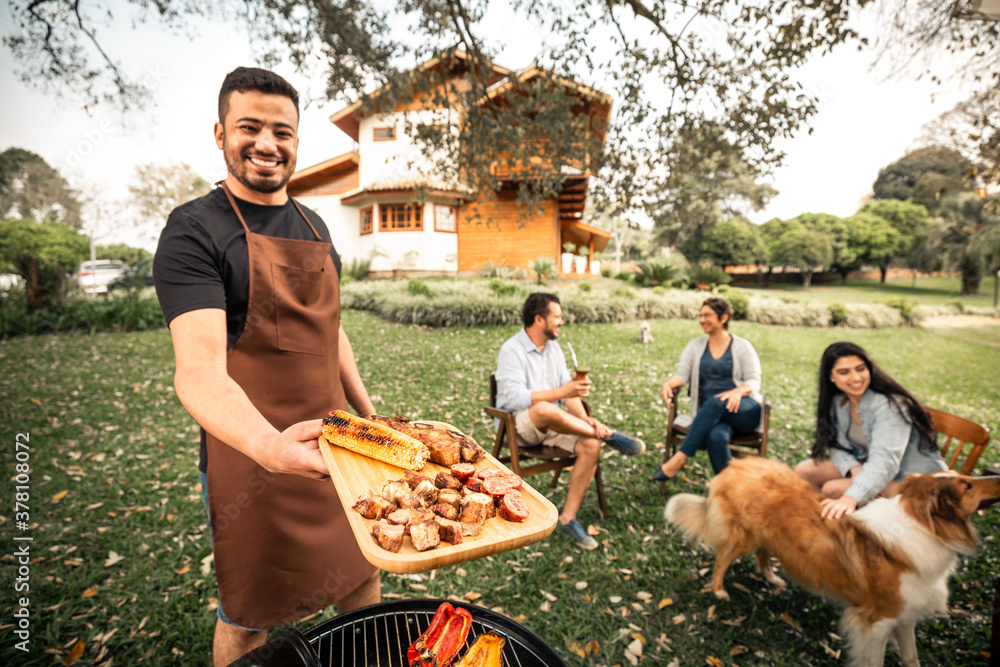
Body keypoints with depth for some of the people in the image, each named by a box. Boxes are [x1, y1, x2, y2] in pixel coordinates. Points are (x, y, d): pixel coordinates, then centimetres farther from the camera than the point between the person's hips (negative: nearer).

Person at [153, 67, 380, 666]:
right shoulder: (194, 229, -10)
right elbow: (199, 368, -23)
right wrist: (268, 444, -42)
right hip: (251, 458, -6)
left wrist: (370, 416, 14)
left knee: (364, 578, 20)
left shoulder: (314, 227, 11)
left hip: (334, 441, 6)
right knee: (249, 618, 12)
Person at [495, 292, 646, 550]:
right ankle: (609, 435, -19)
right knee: (544, 409, -39)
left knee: (591, 445, -20)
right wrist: (561, 392, -30)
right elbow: (514, 398, -24)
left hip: (552, 423, 7)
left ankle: (568, 518, -10)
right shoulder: (512, 350, -12)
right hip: (517, 424, -6)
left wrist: (585, 418, -11)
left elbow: (569, 390, 8)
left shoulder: (554, 347, 11)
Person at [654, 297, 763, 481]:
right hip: (711, 414, 2)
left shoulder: (742, 346, 9)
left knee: (715, 403, -37)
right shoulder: (695, 346, 16)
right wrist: (668, 384, -20)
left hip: (745, 412, -2)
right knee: (716, 437, -36)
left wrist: (737, 392, -25)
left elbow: (754, 381, 0)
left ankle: (679, 458, -37)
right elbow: (682, 374, 5)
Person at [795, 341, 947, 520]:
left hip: (910, 477, -7)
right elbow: (838, 446, -2)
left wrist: (850, 499, -52)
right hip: (864, 465, 7)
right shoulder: (837, 402, -5)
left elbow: (884, 460, -38)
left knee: (832, 489, -26)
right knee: (803, 471, -8)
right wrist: (854, 469, -27)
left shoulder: (889, 404, -27)